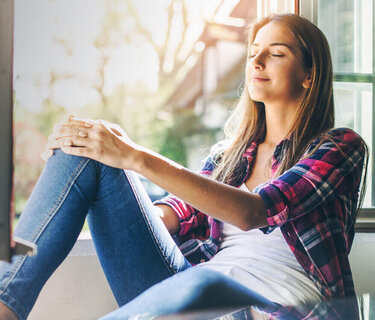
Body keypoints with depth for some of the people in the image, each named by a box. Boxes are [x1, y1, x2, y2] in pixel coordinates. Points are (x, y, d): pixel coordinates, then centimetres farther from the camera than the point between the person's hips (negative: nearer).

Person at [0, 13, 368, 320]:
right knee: (85, 153, -9)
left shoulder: (341, 146, 3)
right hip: (185, 286, 5)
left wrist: (135, 157, -19)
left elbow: (252, 212, -14)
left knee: (201, 285, -44)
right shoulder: (231, 152, 23)